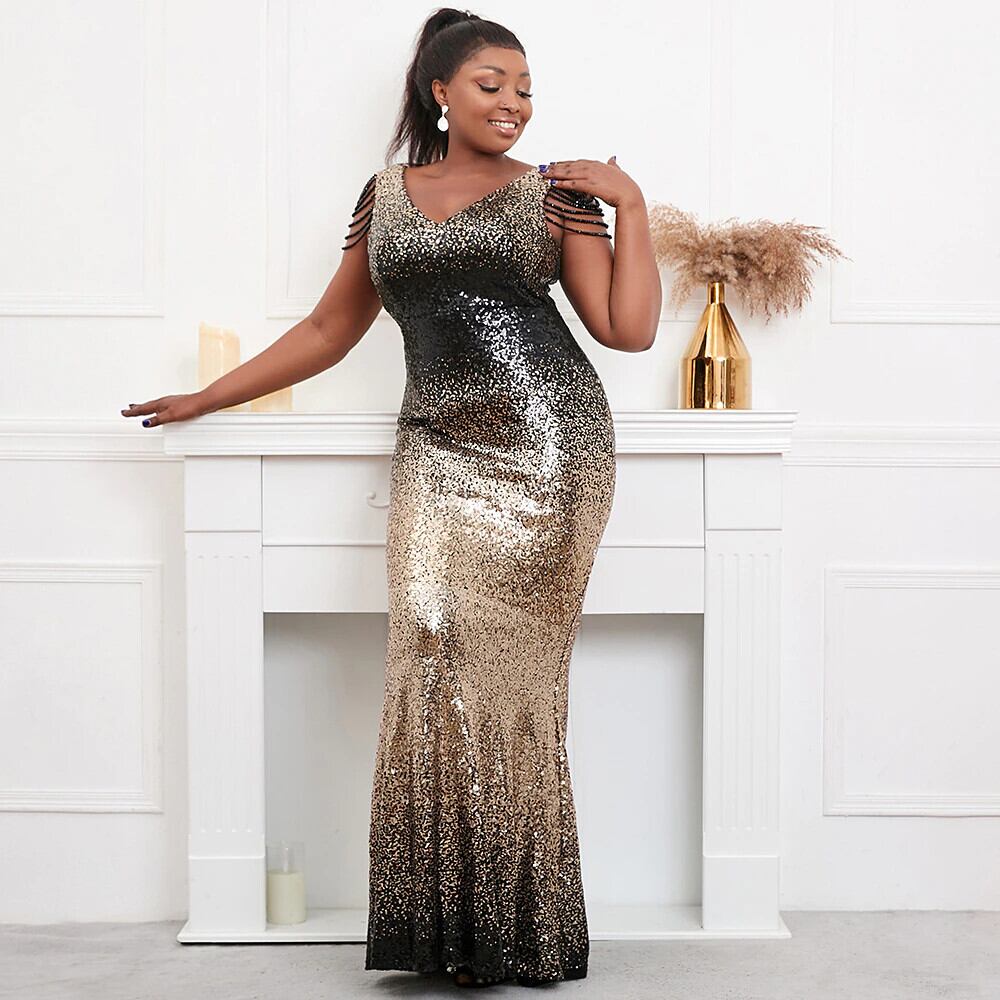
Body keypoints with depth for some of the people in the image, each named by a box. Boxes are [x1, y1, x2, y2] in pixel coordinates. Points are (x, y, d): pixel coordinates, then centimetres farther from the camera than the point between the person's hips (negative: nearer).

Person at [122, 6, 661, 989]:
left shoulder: (553, 195, 9)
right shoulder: (386, 196, 17)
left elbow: (629, 329, 3)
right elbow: (328, 331, 23)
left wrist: (631, 205, -1)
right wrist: (206, 397, 25)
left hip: (545, 444, -2)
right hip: (438, 454, 3)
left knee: (511, 676, -5)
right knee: (433, 659, -8)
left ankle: (520, 928, 5)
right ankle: (448, 921, 1)